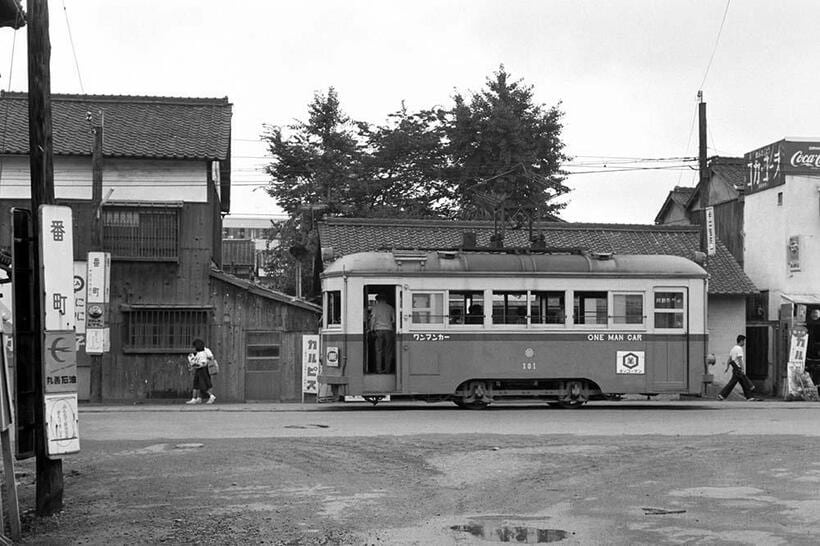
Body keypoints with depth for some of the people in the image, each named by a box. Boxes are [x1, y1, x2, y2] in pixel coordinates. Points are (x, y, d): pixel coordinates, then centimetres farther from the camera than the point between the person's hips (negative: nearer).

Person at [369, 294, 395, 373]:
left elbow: (373, 318, -3)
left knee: (378, 351, 1)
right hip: (388, 329, 1)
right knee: (388, 351, 6)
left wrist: (372, 329, 0)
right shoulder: (390, 307, 12)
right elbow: (394, 320, 11)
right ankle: (387, 369, 2)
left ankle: (379, 369, -4)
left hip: (378, 329, -1)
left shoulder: (375, 307, 6)